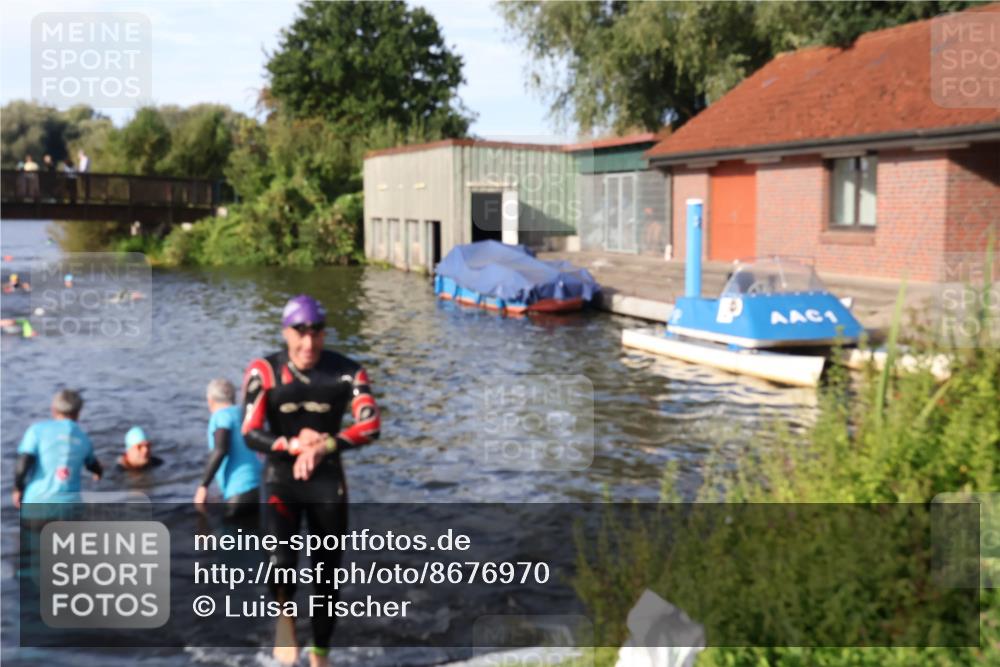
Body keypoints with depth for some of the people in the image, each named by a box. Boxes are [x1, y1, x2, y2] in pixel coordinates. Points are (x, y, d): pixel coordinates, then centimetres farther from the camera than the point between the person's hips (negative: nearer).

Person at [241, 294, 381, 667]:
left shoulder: (347, 372, -5)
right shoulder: (264, 371, -7)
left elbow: (370, 426, -15)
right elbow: (250, 434, -9)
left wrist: (323, 447, -26)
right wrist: (294, 445, -24)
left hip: (327, 481, 2)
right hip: (281, 480, -1)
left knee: (327, 574, 10)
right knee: (281, 558, -24)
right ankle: (285, 616, 10)